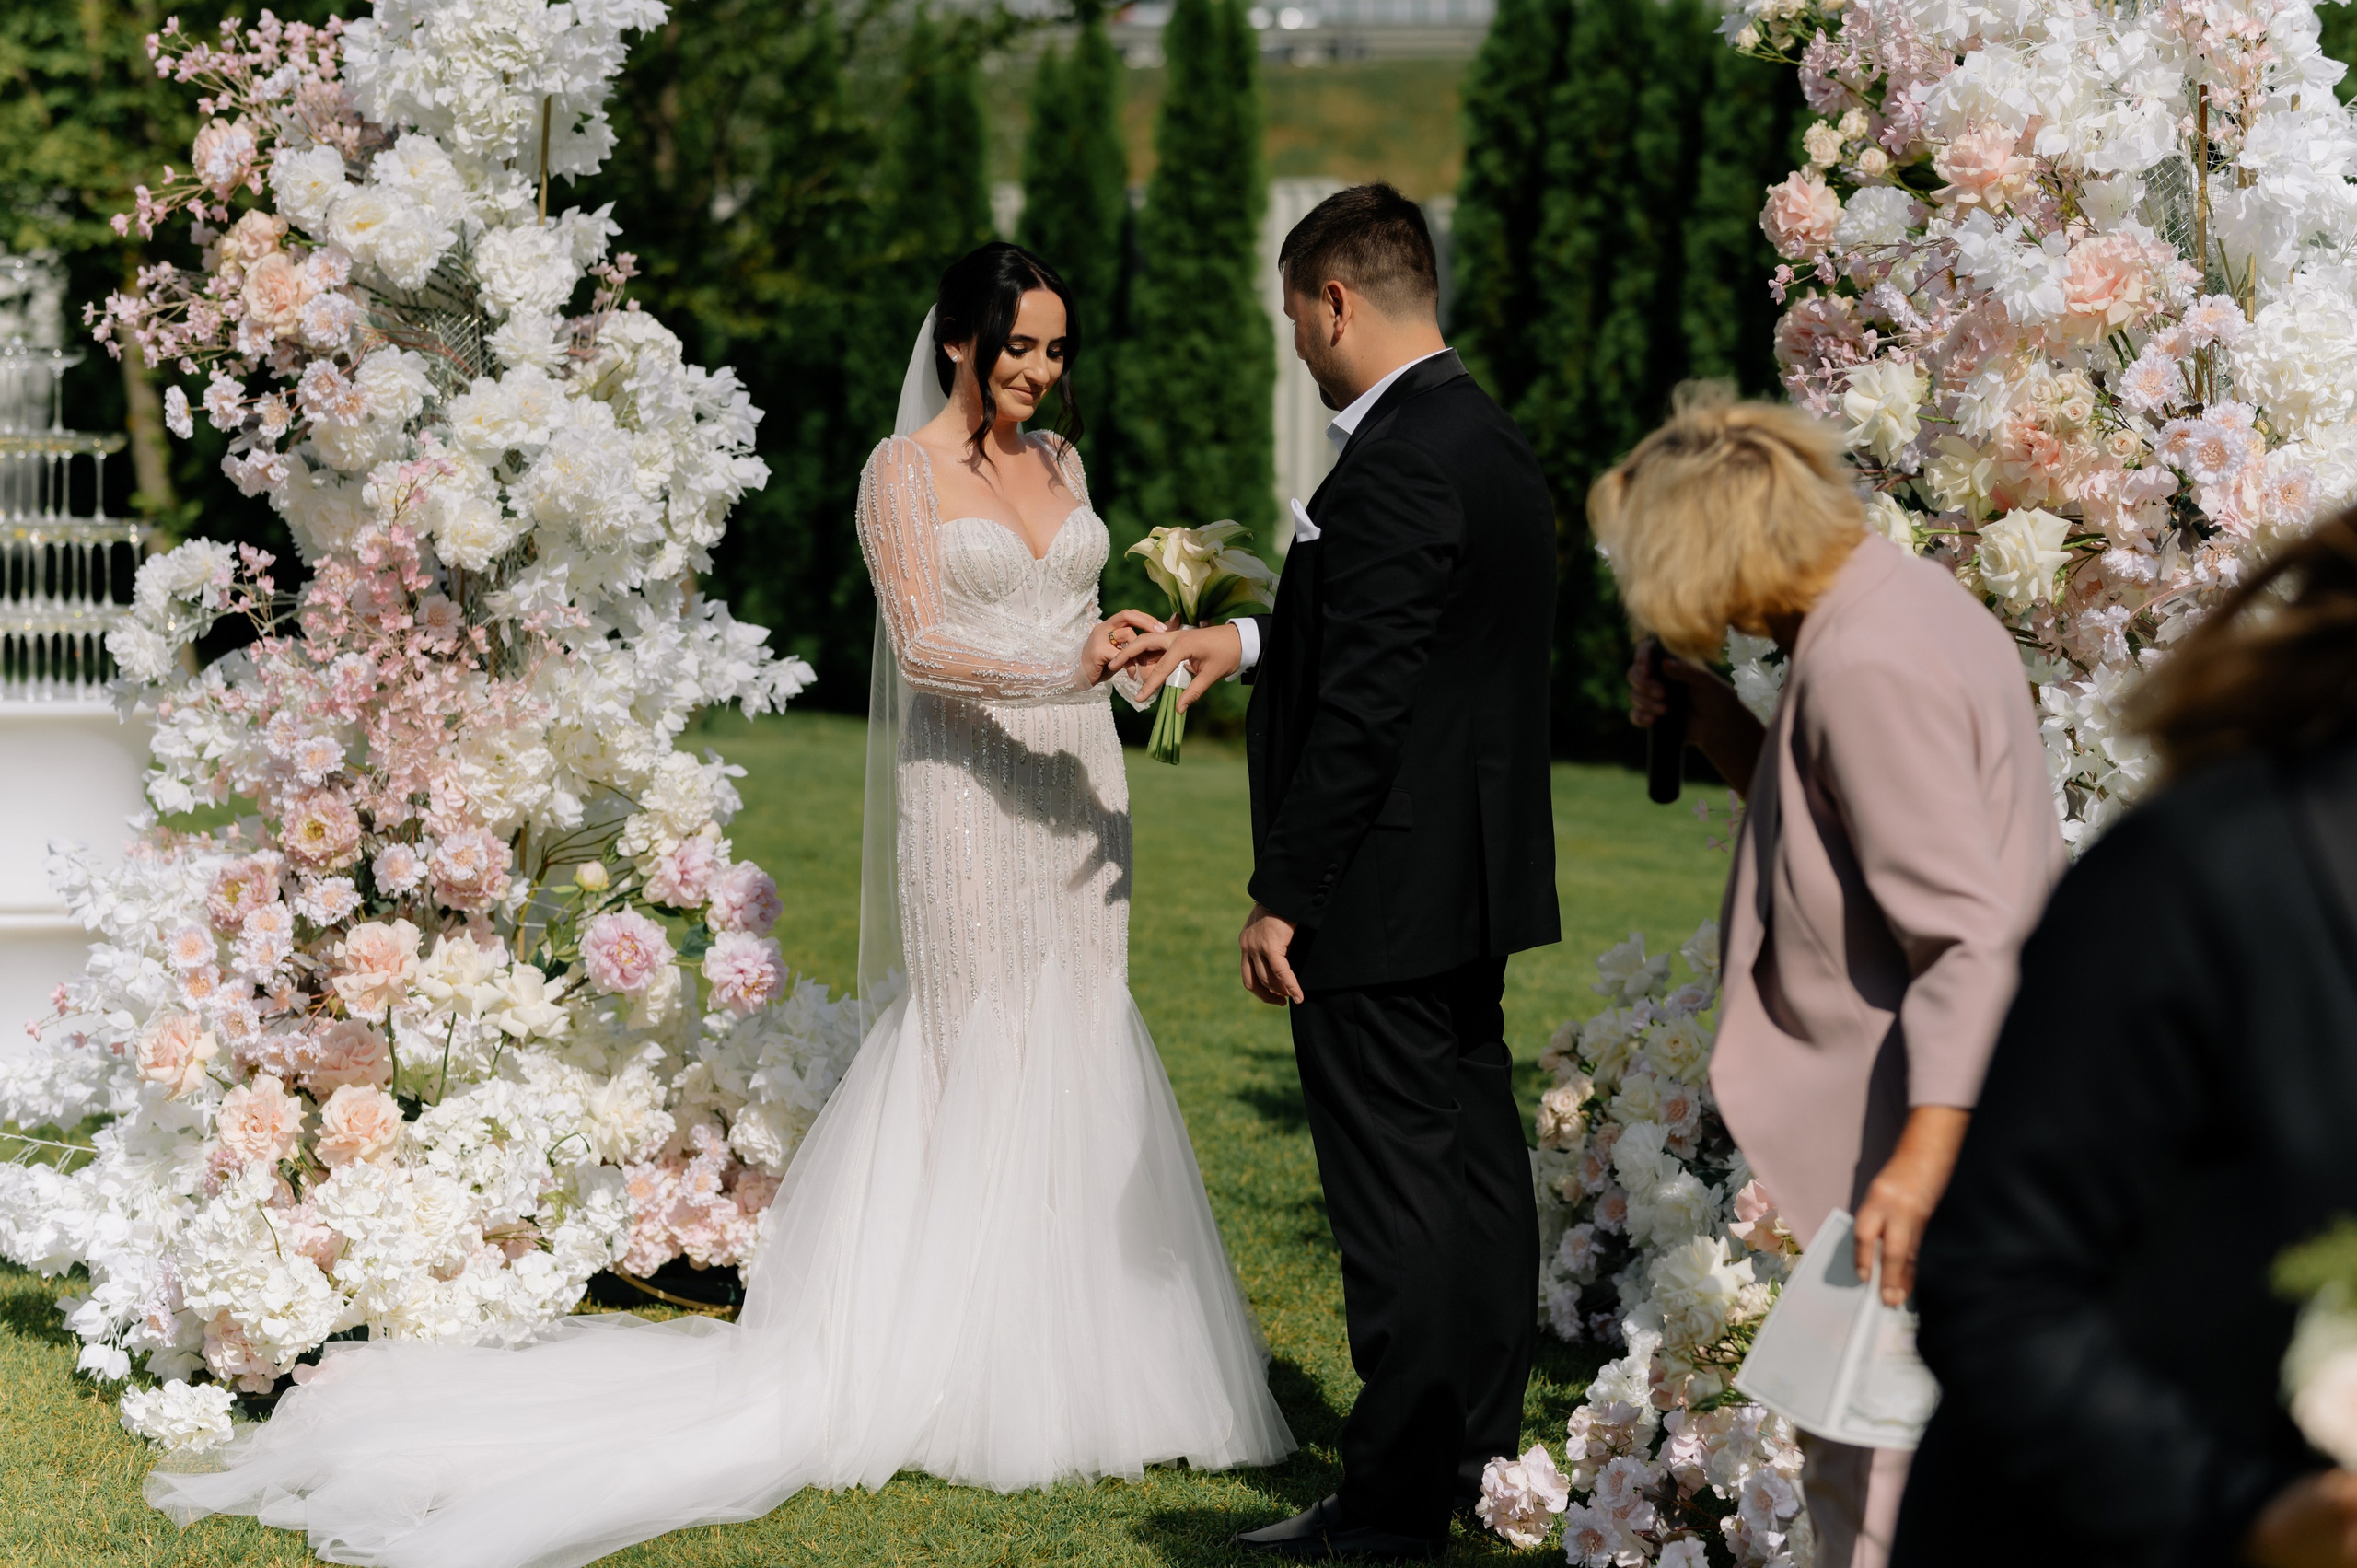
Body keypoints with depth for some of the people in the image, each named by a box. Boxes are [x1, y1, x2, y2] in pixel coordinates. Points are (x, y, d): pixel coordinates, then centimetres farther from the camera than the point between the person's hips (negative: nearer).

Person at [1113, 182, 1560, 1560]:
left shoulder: (1395, 465, -20)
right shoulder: (1498, 442, 10)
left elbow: (1363, 706, -23)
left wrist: (1287, 898, -18)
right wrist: (1248, 642, 24)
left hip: (1383, 895, -10)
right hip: (1478, 881, 10)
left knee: (1396, 1199, -3)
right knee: (1478, 1165, 16)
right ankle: (1486, 1452, 27)